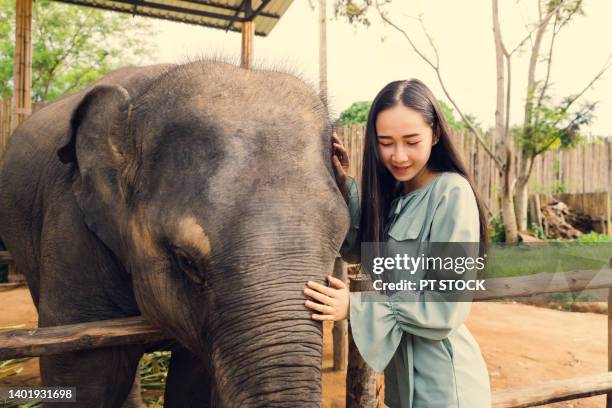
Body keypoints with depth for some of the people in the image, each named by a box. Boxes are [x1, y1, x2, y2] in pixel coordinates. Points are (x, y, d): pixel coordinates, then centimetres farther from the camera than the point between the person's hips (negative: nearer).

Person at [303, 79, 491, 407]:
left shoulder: (451, 193, -19)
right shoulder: (392, 191, 3)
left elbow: (446, 310, -21)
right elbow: (355, 251, 2)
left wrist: (356, 306, -24)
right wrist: (343, 184, -6)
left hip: (441, 382, -6)